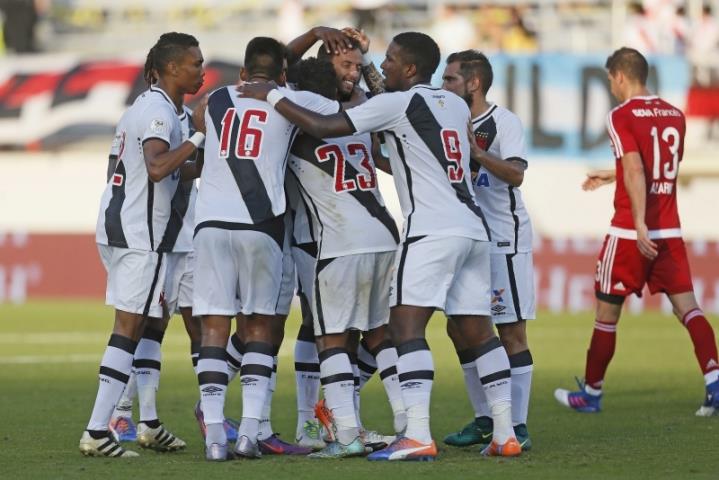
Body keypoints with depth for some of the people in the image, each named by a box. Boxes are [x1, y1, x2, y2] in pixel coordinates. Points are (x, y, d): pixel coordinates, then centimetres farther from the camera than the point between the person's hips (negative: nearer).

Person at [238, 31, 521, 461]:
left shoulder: (397, 104, -4)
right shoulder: (456, 105, 17)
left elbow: (322, 127, -6)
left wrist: (272, 96, 5)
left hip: (432, 230, -8)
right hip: (474, 227, 8)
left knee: (407, 325, -10)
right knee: (478, 330, 11)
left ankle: (418, 436, -21)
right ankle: (506, 433, 9)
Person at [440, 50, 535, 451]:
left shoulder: (503, 122, -9)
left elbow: (516, 174, -23)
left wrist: (478, 154, -36)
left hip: (503, 239, -8)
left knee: (511, 330, -6)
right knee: (460, 329, 8)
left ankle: (518, 425, -5)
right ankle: (485, 420, 17)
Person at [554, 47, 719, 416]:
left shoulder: (621, 116, -8)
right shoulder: (674, 115, 12)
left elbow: (635, 171, -20)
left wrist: (640, 225, -26)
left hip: (630, 232, -5)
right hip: (670, 231, 5)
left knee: (607, 310, 8)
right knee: (686, 305, 0)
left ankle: (591, 393, 18)